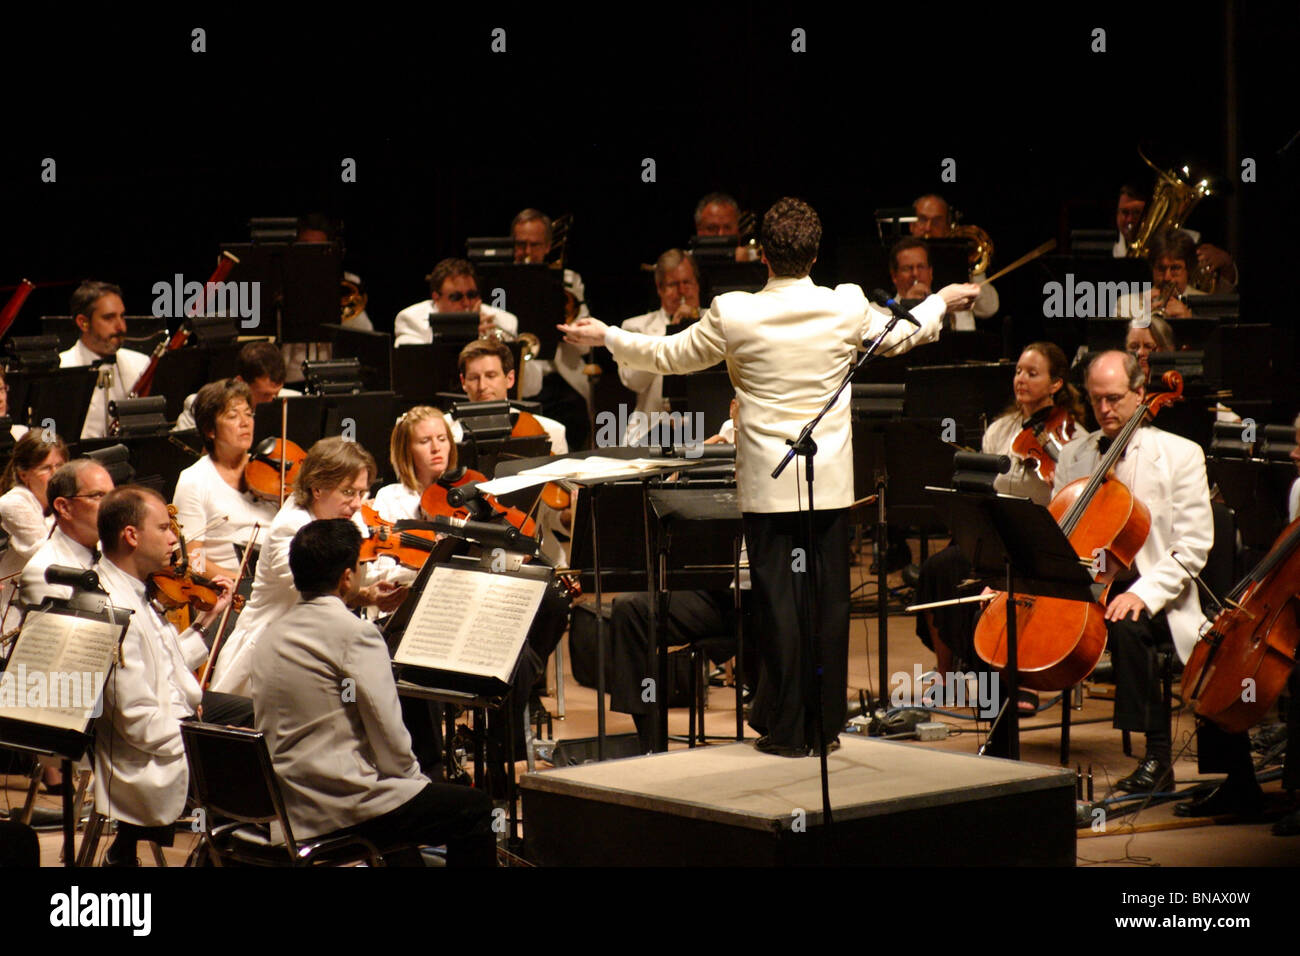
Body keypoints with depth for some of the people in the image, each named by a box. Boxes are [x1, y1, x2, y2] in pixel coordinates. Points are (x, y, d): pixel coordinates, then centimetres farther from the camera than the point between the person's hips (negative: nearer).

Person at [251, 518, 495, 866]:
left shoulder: (270, 638, 9)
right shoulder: (355, 633, -15)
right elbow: (388, 732, -16)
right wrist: (417, 780, 2)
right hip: (343, 808, -8)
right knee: (474, 808, 6)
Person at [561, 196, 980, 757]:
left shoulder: (733, 315, -11)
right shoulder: (848, 307, -4)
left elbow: (669, 356, 3)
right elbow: (900, 337, 16)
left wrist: (606, 337, 19)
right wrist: (941, 302, 36)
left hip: (768, 486, -2)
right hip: (832, 484, 2)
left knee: (779, 602, 2)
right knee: (829, 601, 9)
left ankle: (787, 730, 6)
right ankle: (826, 724, 16)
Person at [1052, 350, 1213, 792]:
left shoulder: (1180, 455, -1)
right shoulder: (1073, 456, 15)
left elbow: (1193, 547, -7)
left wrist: (1144, 593, -22)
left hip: (1149, 595, -4)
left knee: (1126, 625, -38)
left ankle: (1157, 756, -25)